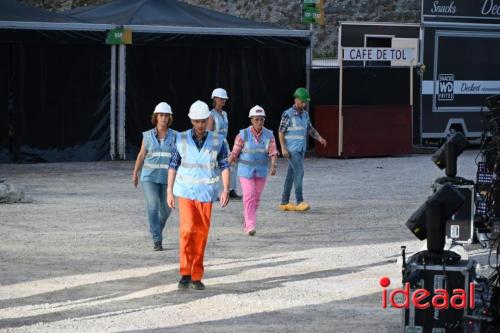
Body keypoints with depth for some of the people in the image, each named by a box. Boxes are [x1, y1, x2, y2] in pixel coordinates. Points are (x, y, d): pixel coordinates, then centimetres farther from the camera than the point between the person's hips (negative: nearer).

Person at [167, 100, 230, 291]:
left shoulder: (217, 141, -3)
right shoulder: (182, 139, -3)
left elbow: (224, 166, -2)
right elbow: (173, 165, 3)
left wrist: (226, 190, -14)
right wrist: (169, 192, 1)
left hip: (206, 193, 1)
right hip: (186, 192, -1)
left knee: (201, 234, 3)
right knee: (187, 230, -17)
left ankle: (196, 277, 12)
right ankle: (185, 274, -14)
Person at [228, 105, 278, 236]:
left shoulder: (269, 135, -6)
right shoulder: (243, 135, -12)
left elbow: (273, 153, -12)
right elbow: (234, 153, -6)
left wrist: (273, 166, -29)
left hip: (261, 171, 3)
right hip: (246, 170, -3)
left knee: (256, 198, 11)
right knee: (249, 196, -14)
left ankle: (247, 223, 29)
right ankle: (250, 226, -16)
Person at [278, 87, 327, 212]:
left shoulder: (305, 114, 10)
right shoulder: (287, 114, -11)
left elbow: (310, 129, 15)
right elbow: (281, 132, -10)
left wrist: (320, 138, -3)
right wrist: (283, 148, -18)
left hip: (301, 150, 7)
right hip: (291, 149, -7)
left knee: (291, 175, 8)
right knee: (299, 172, -17)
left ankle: (284, 203, 12)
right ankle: (300, 202, -19)